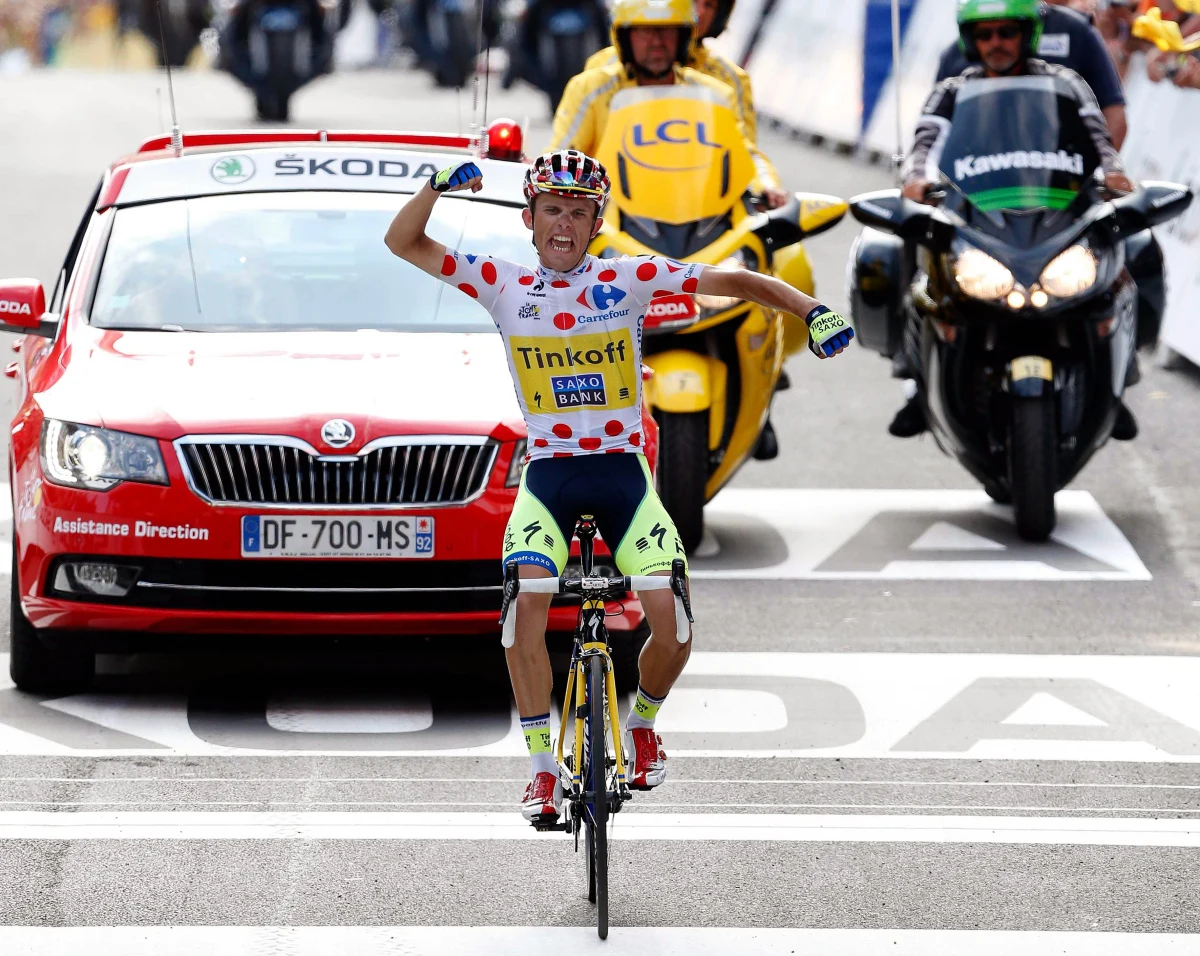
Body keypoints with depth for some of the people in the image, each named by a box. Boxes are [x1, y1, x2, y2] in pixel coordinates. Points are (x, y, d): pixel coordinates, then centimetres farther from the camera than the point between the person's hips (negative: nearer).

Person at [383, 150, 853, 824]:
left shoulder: (628, 279, 0)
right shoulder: (505, 285, 3)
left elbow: (733, 282, -2)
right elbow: (404, 242, 0)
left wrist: (811, 309, -17)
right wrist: (440, 185, -19)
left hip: (623, 472, 0)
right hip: (547, 475, 0)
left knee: (674, 621, -16)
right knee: (525, 606, -25)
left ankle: (642, 724, 17)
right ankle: (543, 769, -14)